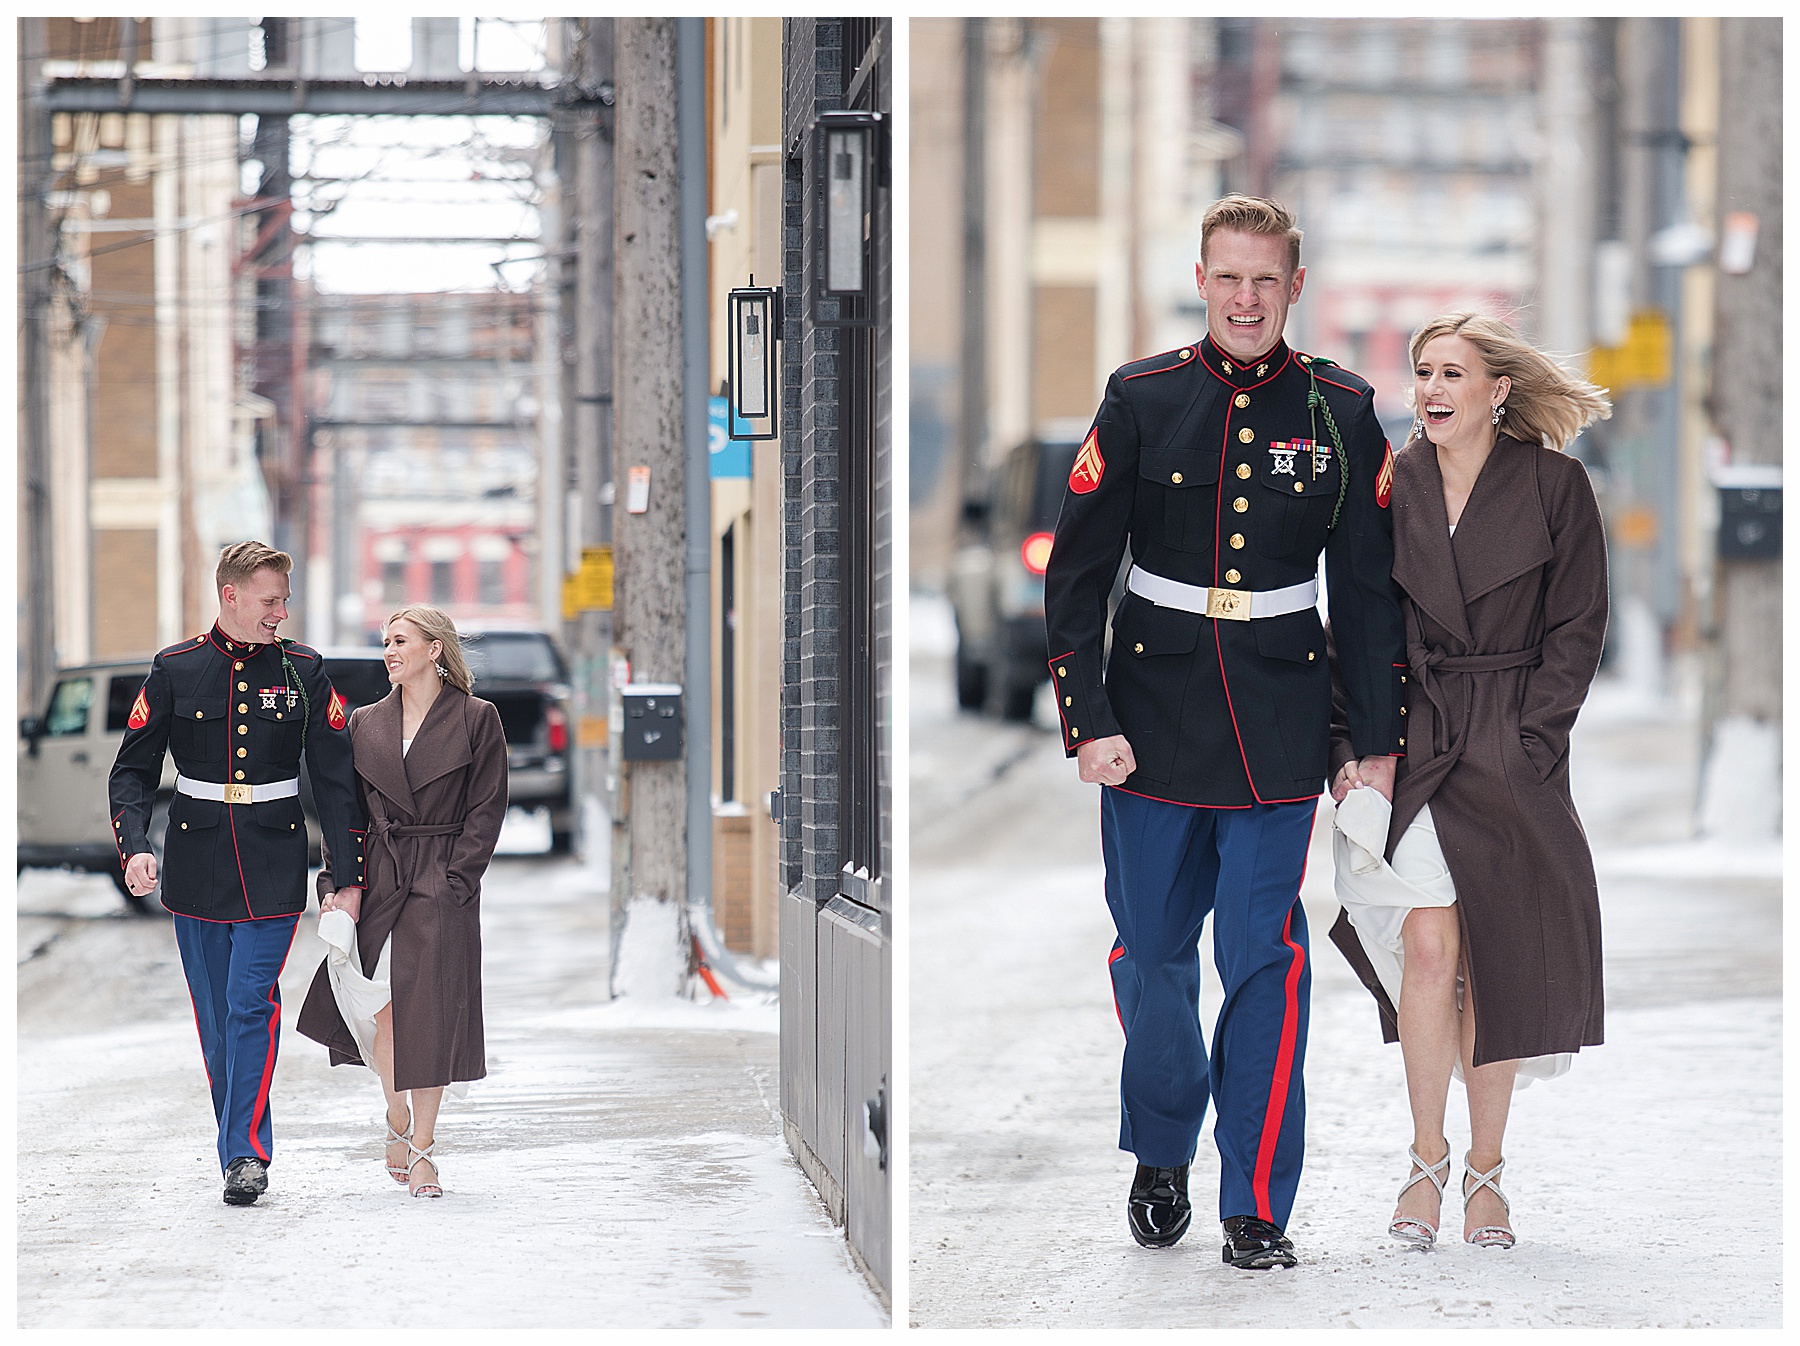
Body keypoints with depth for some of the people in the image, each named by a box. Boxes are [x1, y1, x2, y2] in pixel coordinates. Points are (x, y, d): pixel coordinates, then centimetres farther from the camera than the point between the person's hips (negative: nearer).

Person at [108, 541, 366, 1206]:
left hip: (273, 864, -1)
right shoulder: (174, 671, 2)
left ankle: (245, 1151, -12)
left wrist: (348, 877, 0)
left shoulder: (303, 671, 3)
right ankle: (244, 1153, 15)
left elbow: (335, 777, 4)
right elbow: (133, 770, 5)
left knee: (251, 1002, -14)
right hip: (197, 862, 1)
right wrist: (134, 845, -12)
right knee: (216, 1017, 5)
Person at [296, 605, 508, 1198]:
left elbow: (486, 809, -1)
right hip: (378, 878, 3)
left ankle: (421, 1145, 5)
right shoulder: (365, 724, 11)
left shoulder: (476, 720, 1)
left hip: (443, 886, -3)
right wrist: (342, 882, -2)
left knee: (429, 1010, -7)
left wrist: (454, 880, -10)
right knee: (377, 1004, -4)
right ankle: (399, 1120, 21)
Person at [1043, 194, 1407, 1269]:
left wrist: (1380, 741, 5)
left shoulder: (1340, 414, 2)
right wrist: (1089, 720, -7)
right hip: (1152, 718, 1)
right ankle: (1161, 1156, 29)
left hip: (1280, 726, -1)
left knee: (1266, 958, -4)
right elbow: (1077, 571, 1)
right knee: (1150, 950, 8)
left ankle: (1258, 1203, 3)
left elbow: (1371, 588, 7)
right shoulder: (1140, 402, 1)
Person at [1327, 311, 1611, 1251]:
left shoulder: (1554, 486, 0)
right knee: (1430, 947, -13)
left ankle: (1485, 1172, 15)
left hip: (1515, 750, 0)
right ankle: (1427, 1160, 3)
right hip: (1411, 740, 0)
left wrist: (1529, 741, -7)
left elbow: (1577, 627, 1)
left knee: (1499, 960, 1)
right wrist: (1349, 749, -1)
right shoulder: (1392, 487, 5)